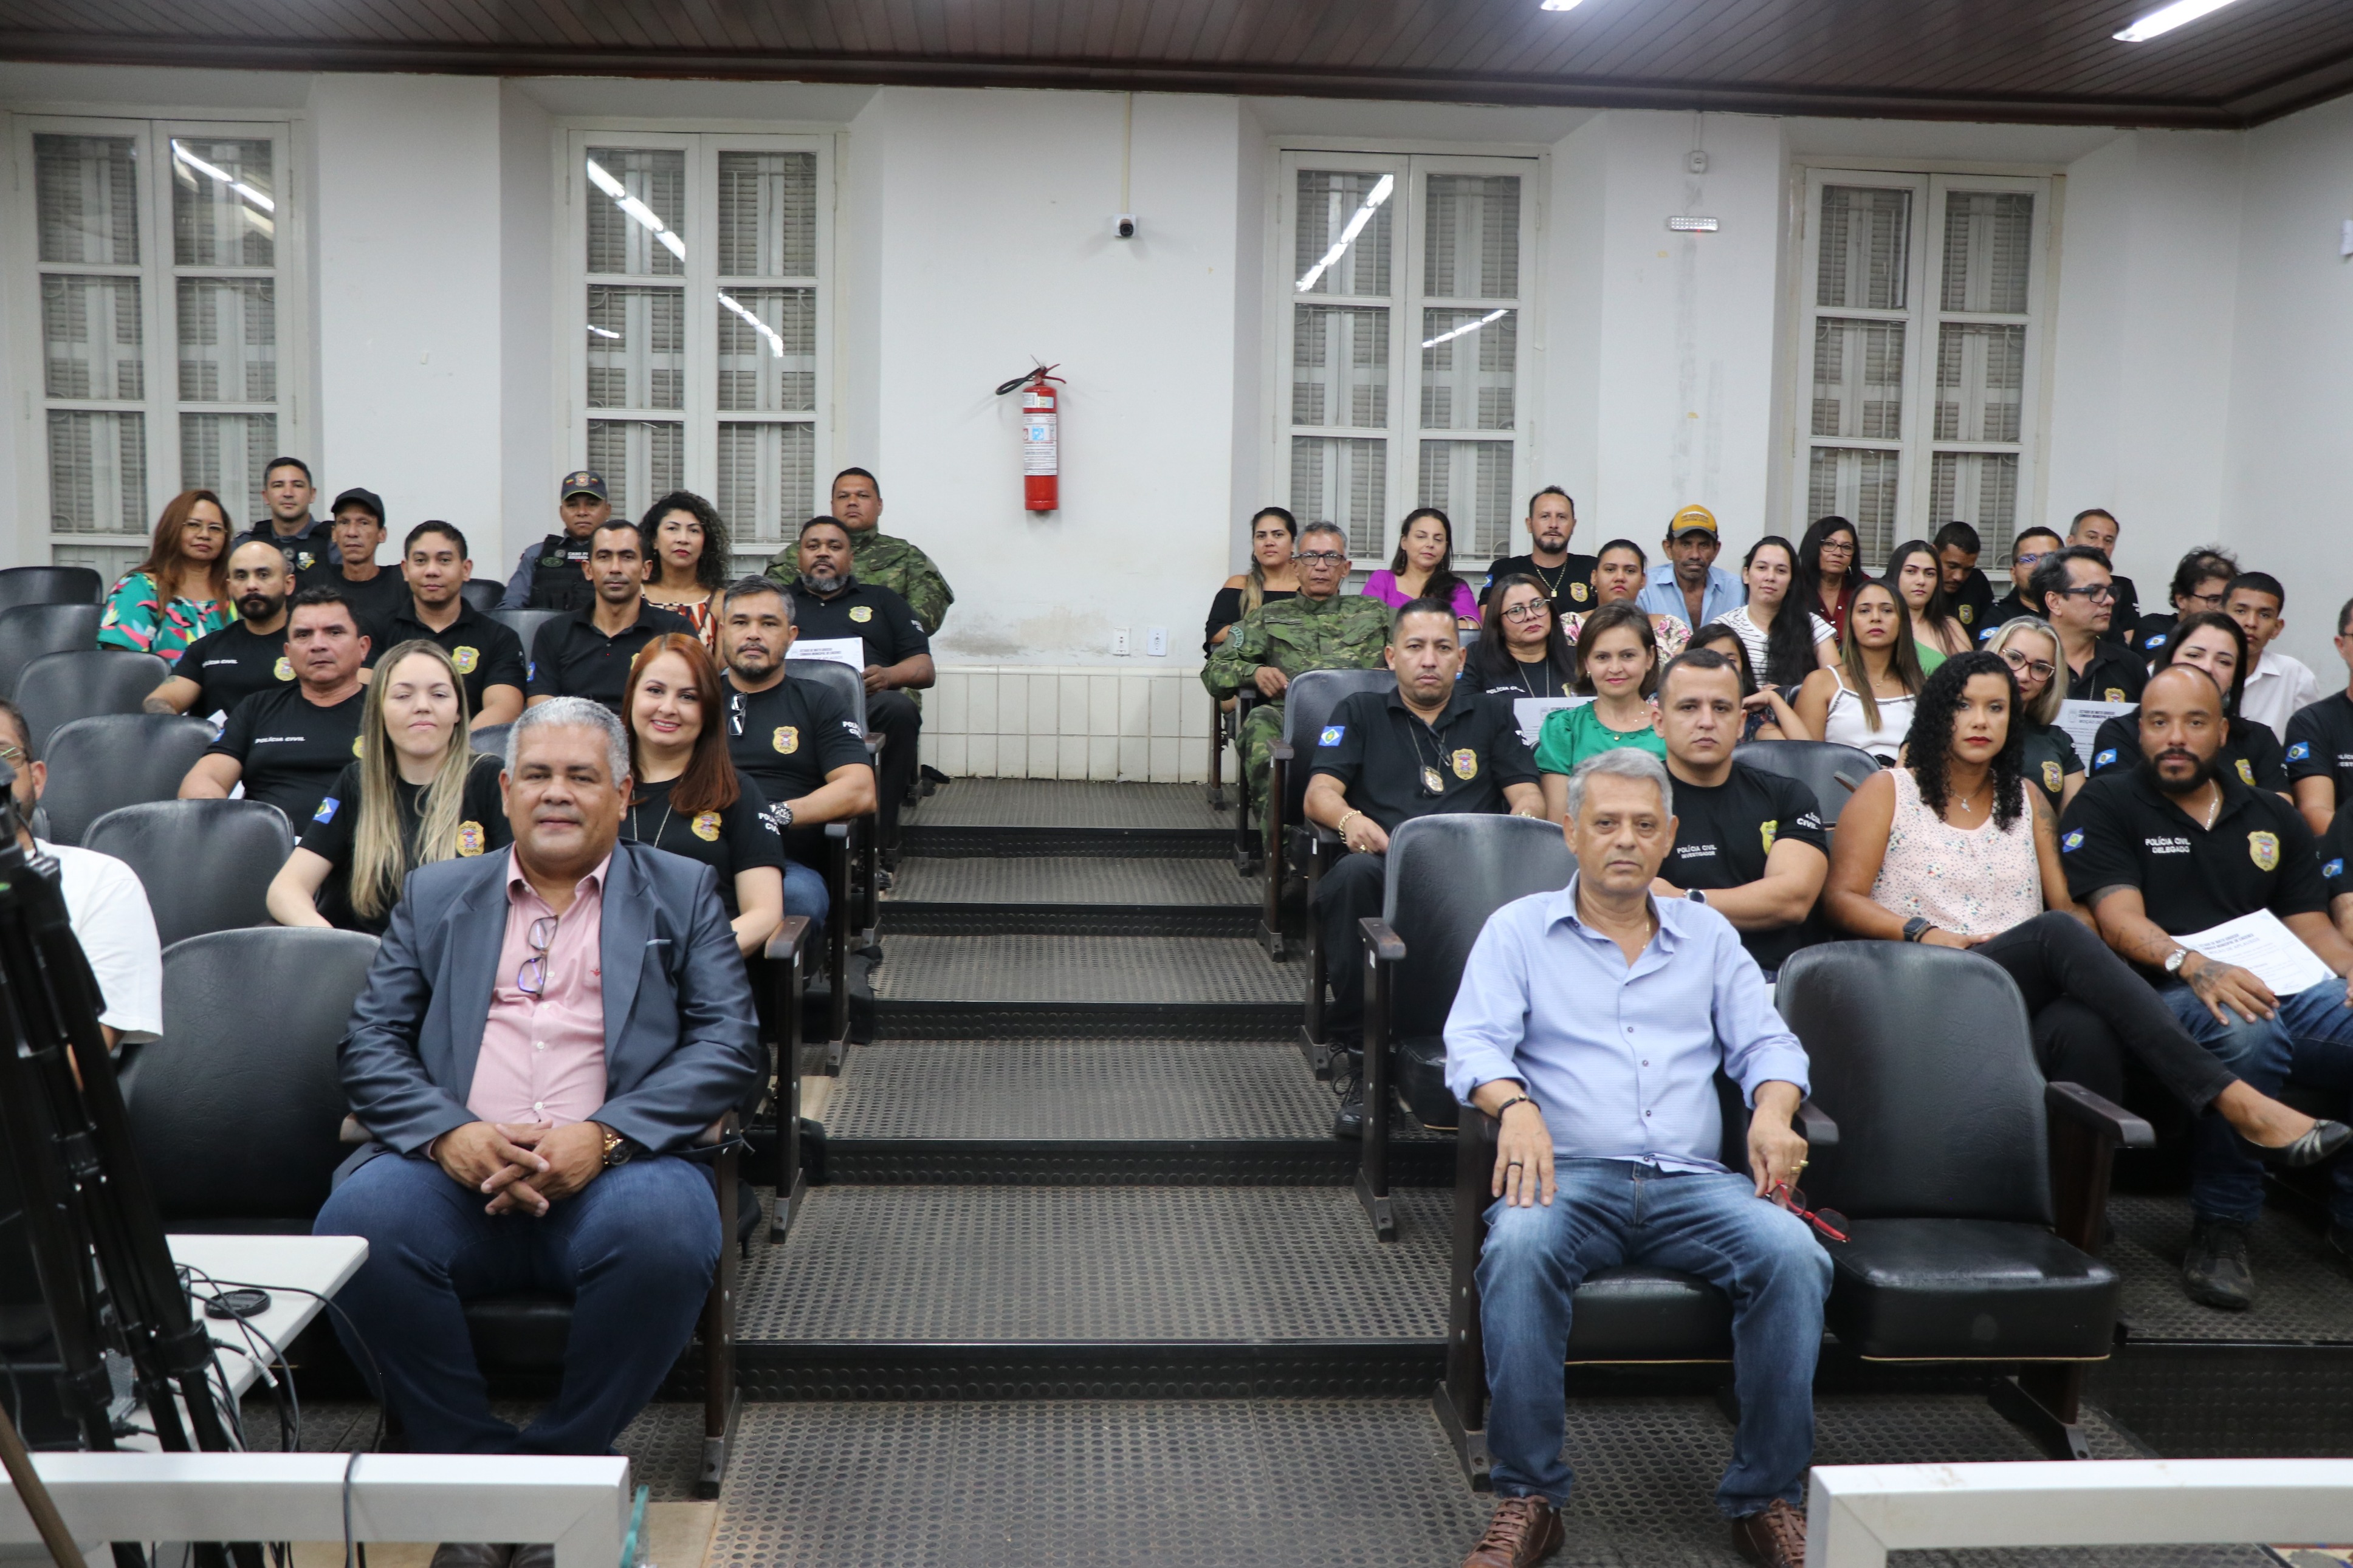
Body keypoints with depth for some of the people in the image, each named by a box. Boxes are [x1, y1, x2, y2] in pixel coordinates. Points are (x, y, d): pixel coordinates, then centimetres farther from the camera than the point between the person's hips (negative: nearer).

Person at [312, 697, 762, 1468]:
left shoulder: (683, 892, 16)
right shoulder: (435, 893, 22)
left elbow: (730, 1043, 5)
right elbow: (371, 1044, 13)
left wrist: (604, 1137, -11)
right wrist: (450, 1134, -9)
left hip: (614, 1172, -1)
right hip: (456, 1169, 2)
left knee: (661, 1230, -34)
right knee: (355, 1225, -29)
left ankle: (566, 1453, -11)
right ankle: (471, 1456, -10)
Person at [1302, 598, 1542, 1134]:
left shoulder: (1491, 716, 29)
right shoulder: (1360, 713, 25)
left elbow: (1528, 796, 17)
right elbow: (1319, 794, 11)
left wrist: (1522, 819, -9)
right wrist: (1350, 819, -13)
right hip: (1386, 861, 0)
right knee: (1351, 877, -39)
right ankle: (1360, 1054, -31)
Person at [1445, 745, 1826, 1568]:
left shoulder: (1708, 935, 22)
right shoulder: (1518, 929, 13)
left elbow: (1766, 1044, 15)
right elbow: (1473, 1043, -1)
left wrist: (1772, 1111, -8)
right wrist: (1516, 1107, -23)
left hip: (1693, 1181, 3)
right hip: (1571, 1176, -2)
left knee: (1793, 1253, -28)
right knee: (1519, 1248, -36)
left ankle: (1767, 1496, -15)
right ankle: (1529, 1495, -23)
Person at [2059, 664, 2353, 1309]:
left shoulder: (2272, 817, 23)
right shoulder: (2104, 805, 7)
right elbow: (2121, 919, -7)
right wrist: (2192, 965, -26)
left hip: (2280, 991, 5)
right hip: (2166, 1000, -5)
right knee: (2248, 1031, -39)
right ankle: (2221, 1227, -20)